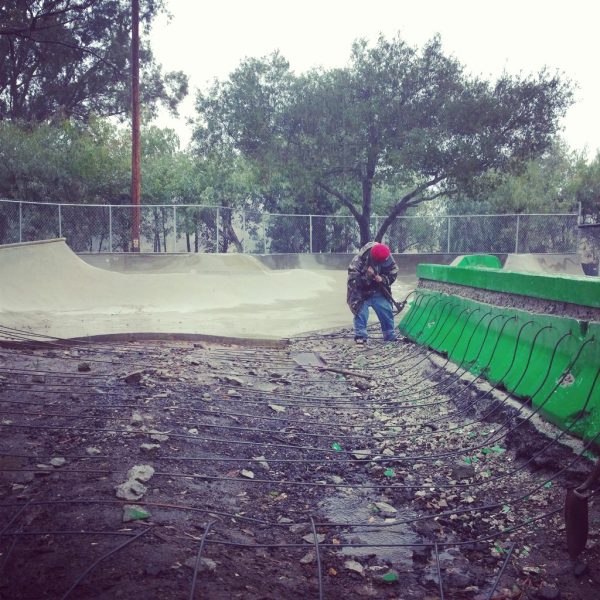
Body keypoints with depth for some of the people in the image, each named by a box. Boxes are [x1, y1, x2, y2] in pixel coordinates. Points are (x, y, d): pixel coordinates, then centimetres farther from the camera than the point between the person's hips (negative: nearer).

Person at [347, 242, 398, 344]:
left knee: (386, 311, 2)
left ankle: (390, 336, 16)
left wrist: (383, 279, -25)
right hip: (361, 293, -4)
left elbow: (393, 274, -6)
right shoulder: (358, 261, -30)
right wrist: (366, 276, -40)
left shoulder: (388, 259, -17)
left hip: (378, 292, 4)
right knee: (361, 312, -14)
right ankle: (360, 336, -1)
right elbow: (352, 280, -27)